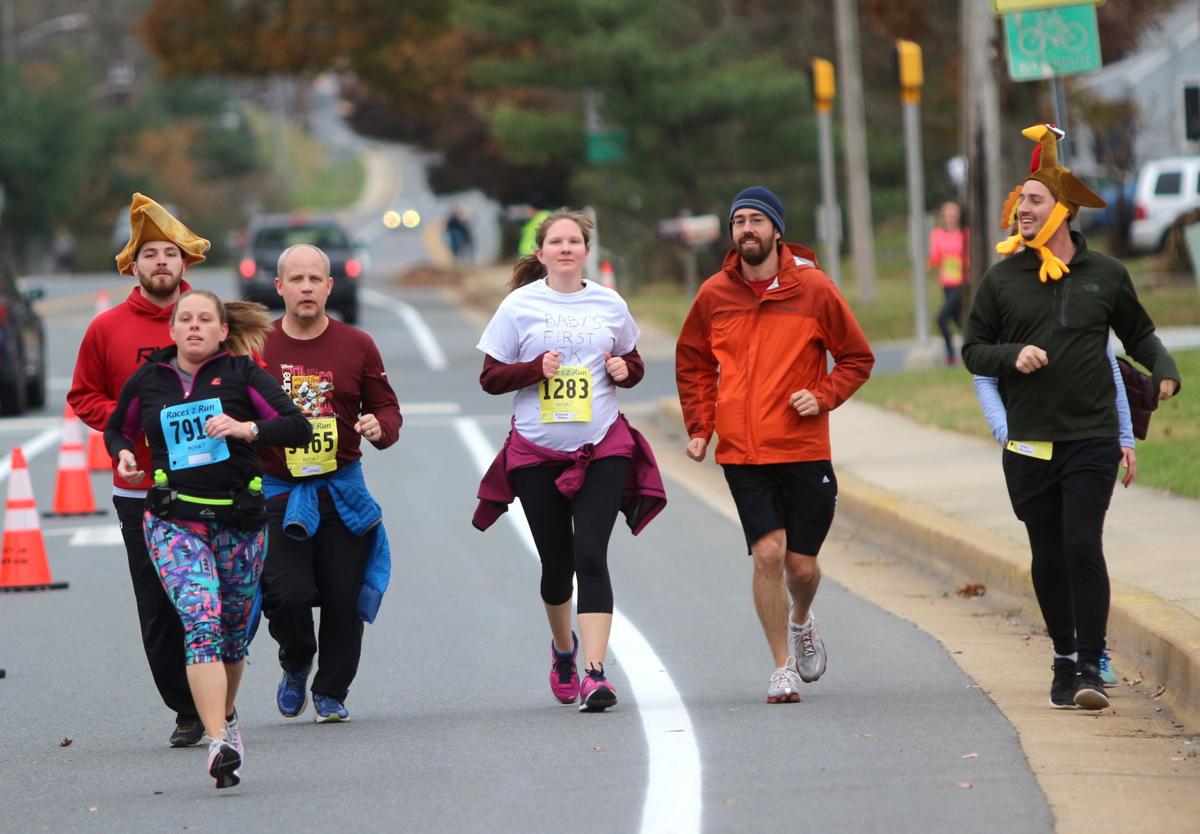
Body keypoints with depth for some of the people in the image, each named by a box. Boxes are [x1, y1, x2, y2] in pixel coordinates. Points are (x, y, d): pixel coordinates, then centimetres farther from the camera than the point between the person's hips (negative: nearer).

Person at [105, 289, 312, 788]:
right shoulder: (147, 382, 7)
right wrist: (123, 454, 3)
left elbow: (299, 428, -5)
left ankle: (225, 715, 41)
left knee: (233, 634, 12)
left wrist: (247, 429, -19)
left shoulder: (241, 374, 1)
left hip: (240, 521, 1)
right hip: (174, 521, -1)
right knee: (202, 623, -21)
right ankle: (219, 743, -30)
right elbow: (116, 430, 25)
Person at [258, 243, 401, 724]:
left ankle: (331, 692, 21)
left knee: (344, 598, 2)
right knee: (287, 593, -13)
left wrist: (380, 428, -12)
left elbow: (386, 407, 9)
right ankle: (296, 666, 19)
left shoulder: (356, 346, 3)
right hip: (278, 491, -2)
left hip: (342, 490, 2)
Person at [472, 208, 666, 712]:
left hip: (602, 448, 0)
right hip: (537, 451, 0)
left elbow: (634, 364, 19)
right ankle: (563, 649, 39)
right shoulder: (519, 306, 0)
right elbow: (490, 377, 0)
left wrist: (624, 369, -4)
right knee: (556, 562, 10)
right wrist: (537, 369, -16)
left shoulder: (609, 305, 5)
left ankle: (595, 672, -18)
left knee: (591, 557, -14)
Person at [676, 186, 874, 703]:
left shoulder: (813, 289, -2)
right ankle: (783, 667, 1)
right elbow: (692, 364, 19)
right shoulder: (714, 294, 3)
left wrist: (822, 397, -10)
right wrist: (699, 428, 9)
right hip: (741, 453, 1)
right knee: (767, 554, -11)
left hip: (804, 450, -1)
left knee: (801, 564, 4)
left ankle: (802, 623, 38)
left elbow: (857, 358, 6)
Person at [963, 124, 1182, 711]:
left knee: (1084, 548, -12)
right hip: (1029, 444, 2)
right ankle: (1065, 659, 21)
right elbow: (973, 350, 9)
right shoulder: (1003, 278, 5)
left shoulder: (1104, 275, 5)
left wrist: (1165, 370, -1)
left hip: (1092, 438, -2)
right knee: (1048, 557, 7)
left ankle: (1091, 667, -11)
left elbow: (1138, 333, 18)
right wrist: (1012, 355, -12)